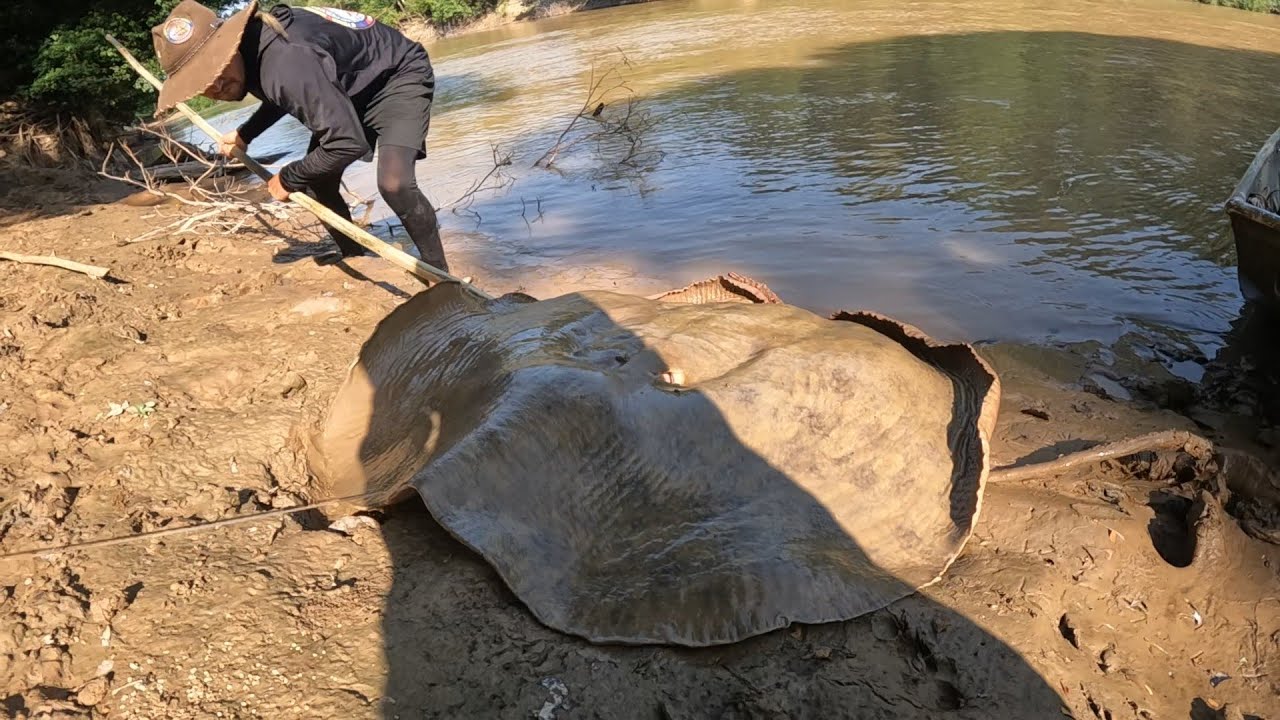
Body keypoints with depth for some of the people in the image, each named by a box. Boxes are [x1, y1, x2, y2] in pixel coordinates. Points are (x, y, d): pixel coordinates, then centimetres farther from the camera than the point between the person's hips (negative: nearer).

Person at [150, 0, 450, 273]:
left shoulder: (286, 61, -37)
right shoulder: (249, 49, -7)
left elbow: (347, 143, -36)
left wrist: (289, 178, -21)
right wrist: (244, 134, 12)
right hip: (353, 89, 9)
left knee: (393, 183, -30)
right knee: (316, 183, 7)